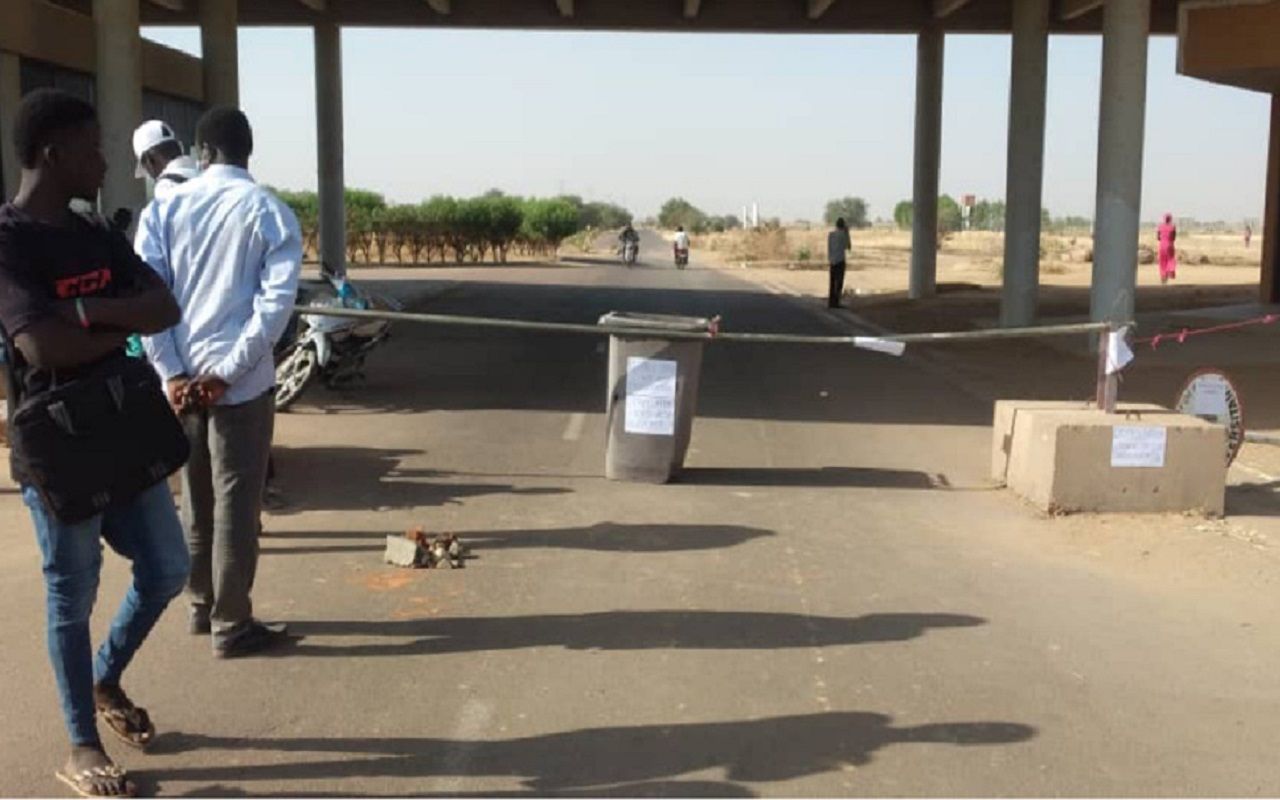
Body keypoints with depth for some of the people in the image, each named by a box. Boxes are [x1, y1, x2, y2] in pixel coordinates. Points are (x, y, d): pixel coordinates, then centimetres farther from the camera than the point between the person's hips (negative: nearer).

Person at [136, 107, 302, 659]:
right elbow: (275, 302, -13)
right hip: (240, 382, -4)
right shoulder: (271, 214, -2)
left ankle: (202, 607, 29)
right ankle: (231, 626, 10)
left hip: (180, 379, 4)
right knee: (236, 504, 3)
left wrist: (172, 374, -5)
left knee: (195, 498, 17)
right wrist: (226, 372, -13)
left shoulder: (164, 209, 5)